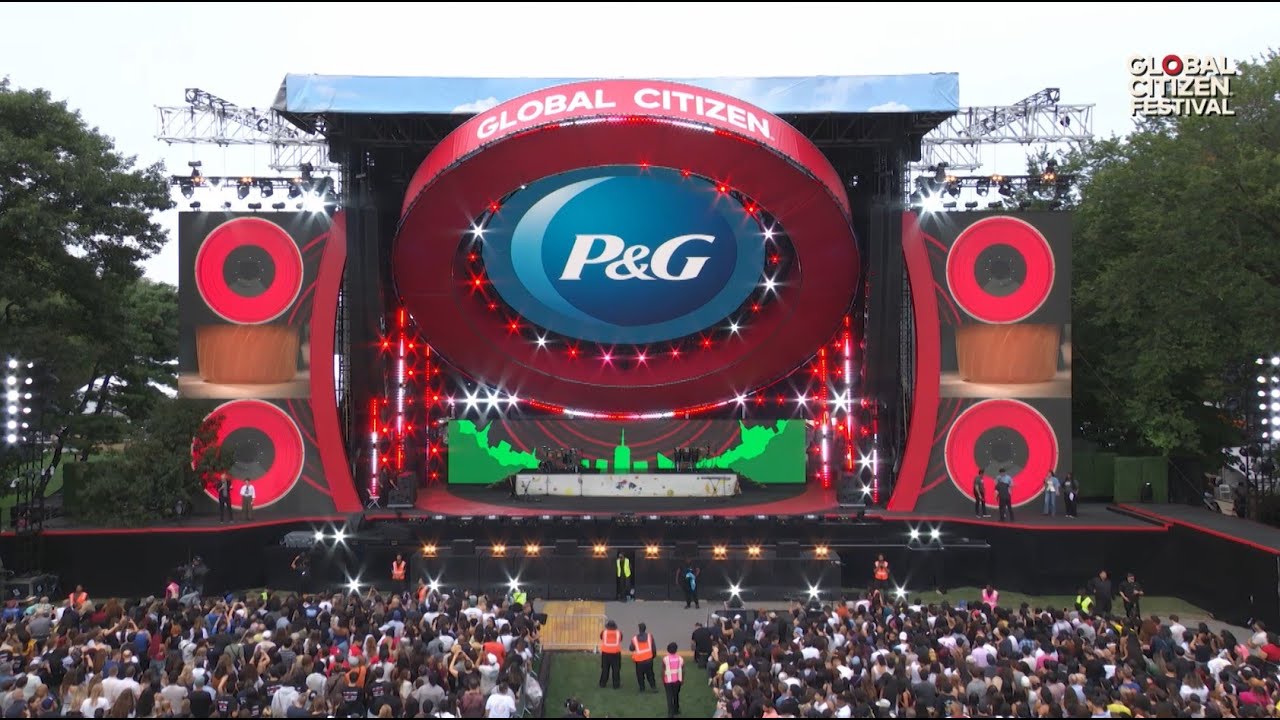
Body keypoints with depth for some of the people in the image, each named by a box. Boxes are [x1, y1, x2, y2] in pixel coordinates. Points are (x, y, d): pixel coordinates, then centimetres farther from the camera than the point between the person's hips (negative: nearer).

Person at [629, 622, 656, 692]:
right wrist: (653, 655, 15)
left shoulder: (634, 638, -8)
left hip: (639, 660, -1)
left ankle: (642, 688, 16)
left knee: (640, 675, 14)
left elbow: (631, 649, -1)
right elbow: (653, 648, -1)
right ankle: (653, 687, 9)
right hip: (649, 659, 1)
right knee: (650, 674, 15)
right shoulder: (650, 636, -5)